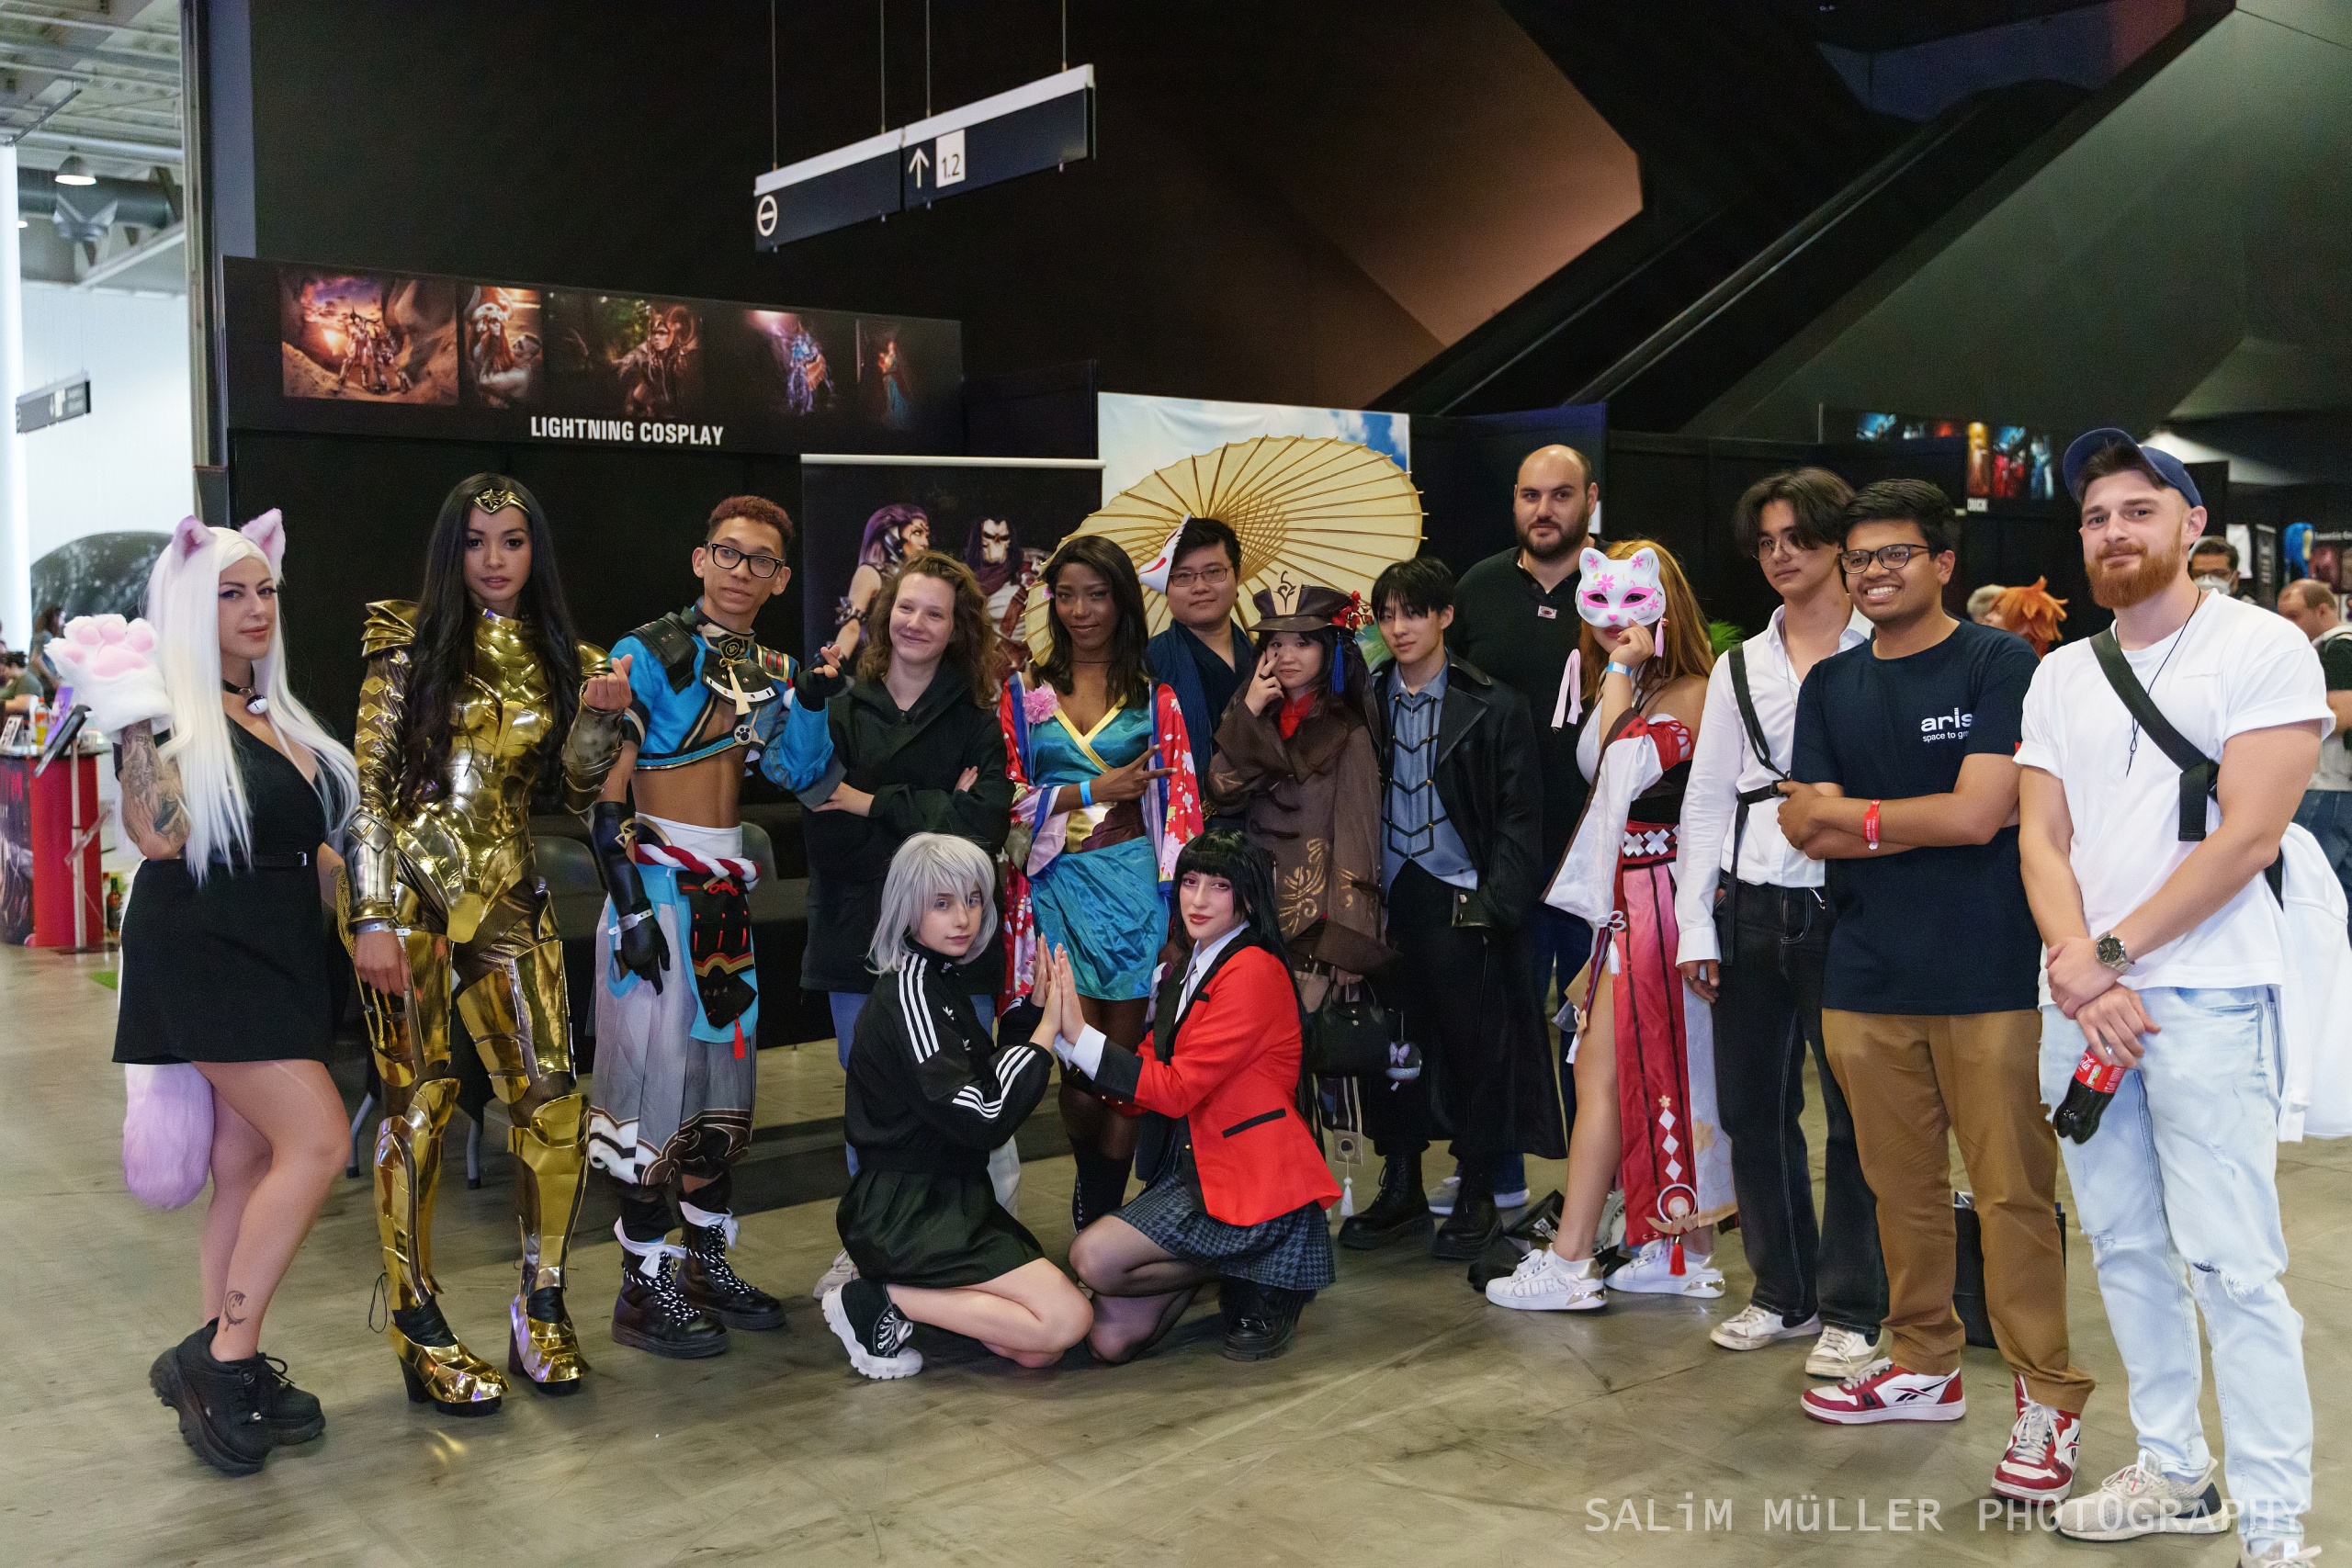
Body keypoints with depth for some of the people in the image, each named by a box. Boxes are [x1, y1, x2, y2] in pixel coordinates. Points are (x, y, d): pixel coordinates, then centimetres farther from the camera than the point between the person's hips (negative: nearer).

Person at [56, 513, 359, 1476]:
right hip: (203, 953, -8)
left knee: (247, 1163, 8)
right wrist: (134, 726, -27)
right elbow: (159, 837, -23)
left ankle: (224, 1368, 15)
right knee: (319, 1138, -16)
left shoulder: (273, 717, 15)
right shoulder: (171, 714, -9)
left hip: (276, 955, 8)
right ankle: (220, 1355, -6)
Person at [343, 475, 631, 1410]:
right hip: (410, 886, -3)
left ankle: (543, 1302, 13)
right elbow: (367, 783, -5)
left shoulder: (561, 658, 11)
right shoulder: (410, 644, -1)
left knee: (552, 1097, -3)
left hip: (506, 895, 4)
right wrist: (373, 918, -11)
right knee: (419, 1102, -1)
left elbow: (579, 790, 10)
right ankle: (418, 1325, 11)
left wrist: (600, 716, -8)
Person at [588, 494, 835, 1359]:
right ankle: (644, 1288, 4)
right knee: (658, 1069, -5)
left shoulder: (771, 669, 12)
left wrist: (818, 692, -6)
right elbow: (606, 790, -12)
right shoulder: (650, 653, -8)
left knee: (724, 1071, 11)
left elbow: (807, 778, 5)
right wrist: (630, 904, -17)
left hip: (727, 888, 7)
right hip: (659, 882, -7)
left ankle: (707, 1263, 24)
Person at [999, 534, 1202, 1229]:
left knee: (1126, 1054, -1)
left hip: (1134, 881, 0)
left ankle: (1103, 1217, 12)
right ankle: (1094, 1208, 22)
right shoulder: (1025, 690, 9)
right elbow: (1009, 798, 3)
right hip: (1058, 886, 0)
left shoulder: (1154, 693, 7)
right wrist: (1094, 791, -9)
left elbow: (1179, 800, 3)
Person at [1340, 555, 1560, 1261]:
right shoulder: (1366, 702, 8)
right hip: (1387, 903, 4)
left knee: (1474, 1045, 2)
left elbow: (1519, 818, -3)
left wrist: (1495, 903, -12)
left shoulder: (1493, 706, -2)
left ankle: (1476, 1198, 16)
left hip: (1460, 904, -3)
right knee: (1389, 1047, 8)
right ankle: (1400, 1190, 22)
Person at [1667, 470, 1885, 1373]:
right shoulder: (1739, 668, 14)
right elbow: (1704, 800, 11)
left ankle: (1851, 1311, 13)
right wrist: (1695, 928, 5)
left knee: (1855, 1113, 0)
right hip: (1752, 908, 5)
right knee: (1751, 1107, 9)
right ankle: (1783, 1293, 25)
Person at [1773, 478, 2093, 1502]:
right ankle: (1921, 1367, 27)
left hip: (1985, 972, -5)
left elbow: (1978, 813, -12)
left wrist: (1858, 816, -1)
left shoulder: (2000, 665, -2)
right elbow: (1808, 828, 5)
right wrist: (1923, 819, -6)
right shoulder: (1830, 685, 14)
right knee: (1902, 1186, 13)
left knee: (2013, 1190, -3)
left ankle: (2046, 1397, 7)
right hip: (1867, 976, 5)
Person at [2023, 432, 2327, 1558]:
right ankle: (2172, 1473, 24)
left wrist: (2109, 954, -12)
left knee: (2231, 1265, -6)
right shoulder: (2060, 676, 14)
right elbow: (2041, 836, 8)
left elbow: (2248, 837, -11)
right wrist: (2078, 970, -9)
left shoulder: (2263, 649, -3)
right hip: (2079, 1000, 6)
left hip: (2204, 996, -5)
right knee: (2124, 1246, 11)